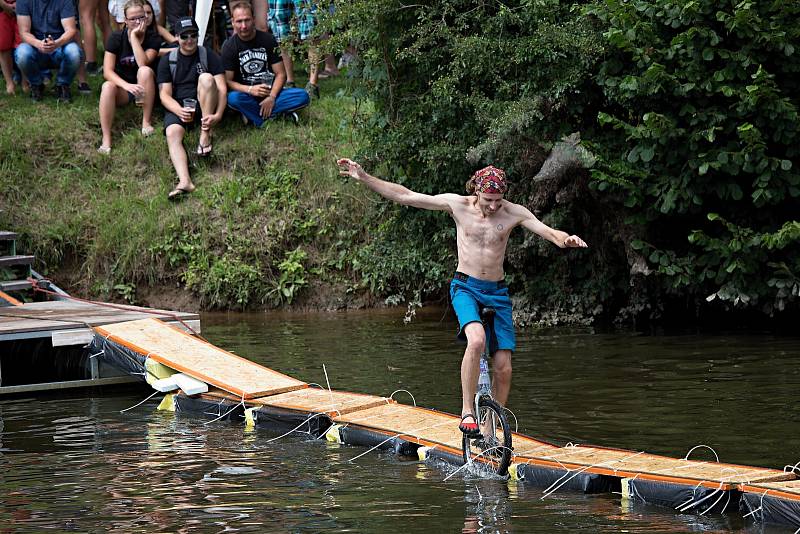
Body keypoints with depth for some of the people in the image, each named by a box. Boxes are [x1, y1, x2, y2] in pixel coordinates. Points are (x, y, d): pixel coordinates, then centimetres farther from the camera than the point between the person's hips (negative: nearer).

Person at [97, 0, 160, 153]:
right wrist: (127, 86, -32)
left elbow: (143, 63, -24)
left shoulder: (153, 39, -7)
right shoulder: (116, 38, -7)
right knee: (107, 87, -34)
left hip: (143, 88, 0)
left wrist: (134, 36, -23)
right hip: (121, 87, 0)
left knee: (145, 71, -32)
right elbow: (107, 71, -15)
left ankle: (146, 122, -21)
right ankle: (106, 140, -38)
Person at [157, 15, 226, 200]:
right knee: (172, 134, -32)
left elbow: (222, 89, -5)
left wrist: (218, 115, -24)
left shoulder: (208, 56, 4)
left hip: (203, 105, 0)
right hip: (177, 107, 0)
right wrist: (180, 111, -24)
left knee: (206, 78, -28)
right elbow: (165, 95, -1)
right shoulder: (168, 60, 6)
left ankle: (205, 135, -24)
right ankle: (184, 181, -54)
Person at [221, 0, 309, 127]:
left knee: (303, 97, -24)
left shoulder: (268, 40, 0)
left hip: (270, 92, 2)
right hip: (246, 95, -2)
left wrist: (271, 97, -18)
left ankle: (253, 115, -23)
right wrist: (250, 90, -25)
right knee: (233, 98, -38)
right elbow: (228, 81, -8)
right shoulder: (229, 46, -5)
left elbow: (280, 74, -2)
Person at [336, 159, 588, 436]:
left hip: (497, 292, 2)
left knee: (503, 367, -5)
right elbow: (404, 196, -3)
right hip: (466, 288, -2)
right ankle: (467, 412, -22)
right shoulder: (458, 205, -6)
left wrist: (566, 239, -35)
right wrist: (363, 177, -5)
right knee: (477, 340, -32)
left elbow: (549, 232, -11)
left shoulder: (514, 213, -3)